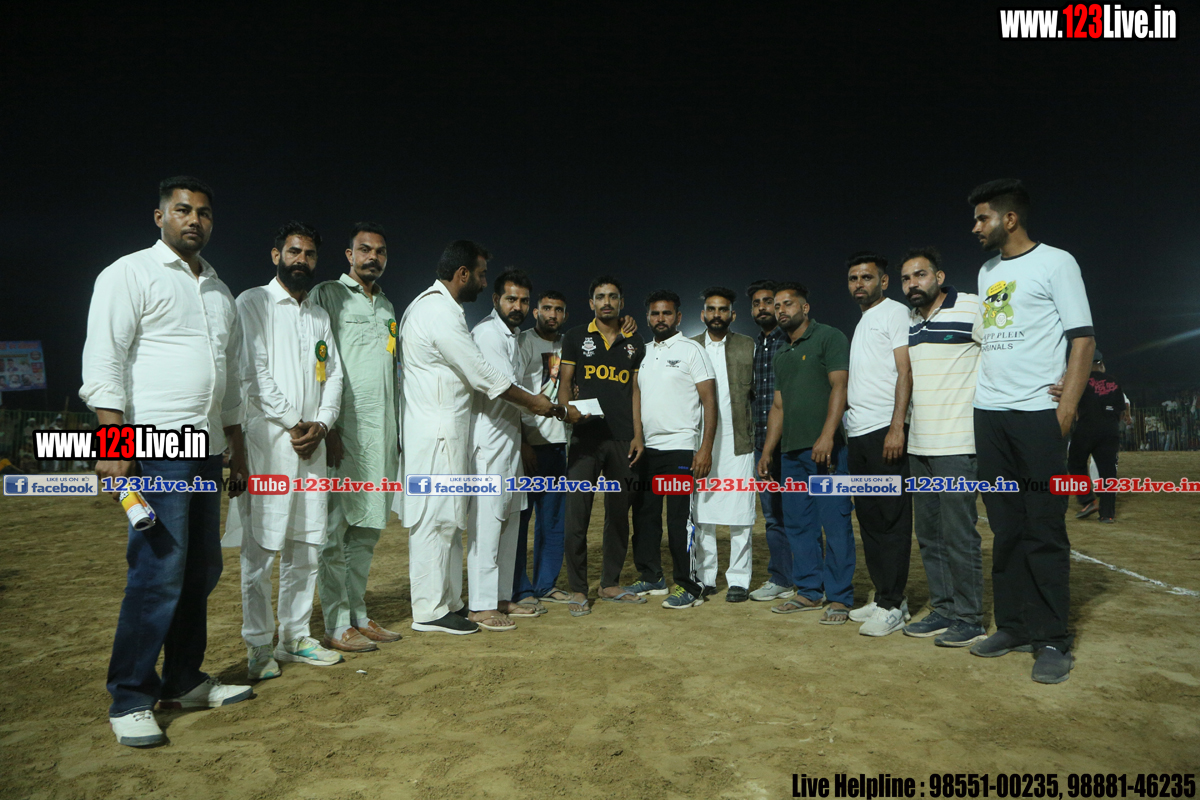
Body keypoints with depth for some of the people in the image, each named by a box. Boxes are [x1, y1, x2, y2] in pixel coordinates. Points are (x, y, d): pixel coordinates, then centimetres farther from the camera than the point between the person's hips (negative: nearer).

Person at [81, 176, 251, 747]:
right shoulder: (131, 274, 0)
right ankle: (129, 701, 4)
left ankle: (184, 682, 22)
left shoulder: (220, 292, 21)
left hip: (206, 448, 7)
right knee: (159, 570, -10)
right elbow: (103, 359, -8)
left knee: (201, 569, 9)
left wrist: (237, 447, 20)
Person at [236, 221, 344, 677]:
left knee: (306, 546, 9)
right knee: (260, 549, -2)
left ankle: (296, 638, 20)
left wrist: (321, 425, -2)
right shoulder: (253, 302, 2)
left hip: (312, 445, 6)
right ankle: (259, 648, 8)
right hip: (267, 440, -6)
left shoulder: (320, 315, 20)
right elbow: (253, 373, -8)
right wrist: (292, 423, -10)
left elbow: (334, 375, 14)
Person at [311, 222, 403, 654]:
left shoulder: (388, 307, 21)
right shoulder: (327, 295, 1)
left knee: (369, 526, 10)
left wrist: (396, 431, 16)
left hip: (381, 430, 7)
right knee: (335, 528, -3)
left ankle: (358, 616, 19)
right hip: (343, 427, -7)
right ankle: (337, 626, 5)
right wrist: (327, 425, -15)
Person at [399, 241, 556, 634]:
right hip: (436, 433, -11)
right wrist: (532, 401, -6)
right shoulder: (439, 313, -17)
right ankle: (430, 612, 7)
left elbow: (463, 368, 19)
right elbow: (482, 375, -17)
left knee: (448, 518, 14)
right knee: (435, 519, -3)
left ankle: (448, 601, 24)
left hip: (446, 429, 11)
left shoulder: (437, 306, 16)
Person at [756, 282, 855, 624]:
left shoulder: (829, 337, 1)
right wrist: (767, 451, 17)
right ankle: (808, 592, 19)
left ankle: (839, 598, 3)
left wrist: (827, 435, -21)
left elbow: (839, 386, -11)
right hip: (792, 451, 8)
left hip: (825, 448, -8)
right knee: (797, 524, 9)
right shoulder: (781, 355, 23)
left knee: (835, 523, -5)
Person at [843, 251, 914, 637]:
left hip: (884, 432, -9)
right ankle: (883, 598, 19)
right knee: (869, 519, 11)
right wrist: (846, 430, 15)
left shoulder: (895, 313, -2)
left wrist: (896, 427, -21)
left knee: (891, 520, -5)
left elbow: (905, 371, -12)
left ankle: (892, 606, 0)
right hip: (858, 434, 9)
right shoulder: (861, 323, 23)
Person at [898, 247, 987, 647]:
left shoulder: (971, 308, -5)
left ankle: (969, 619, 8)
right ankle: (944, 609, 23)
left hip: (956, 444, -7)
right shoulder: (907, 322, 15)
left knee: (959, 534, -3)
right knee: (928, 534, 12)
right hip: (918, 445, 7)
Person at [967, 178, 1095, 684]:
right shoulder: (987, 273, 18)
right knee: (1006, 529, 9)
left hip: (1037, 413, -6)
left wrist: (1067, 408, -13)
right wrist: (981, 397, 12)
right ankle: (1013, 627, 17)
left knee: (1044, 530, -3)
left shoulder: (1056, 263, 0)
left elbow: (1083, 339, -5)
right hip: (989, 415, 6)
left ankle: (1052, 641, 5)